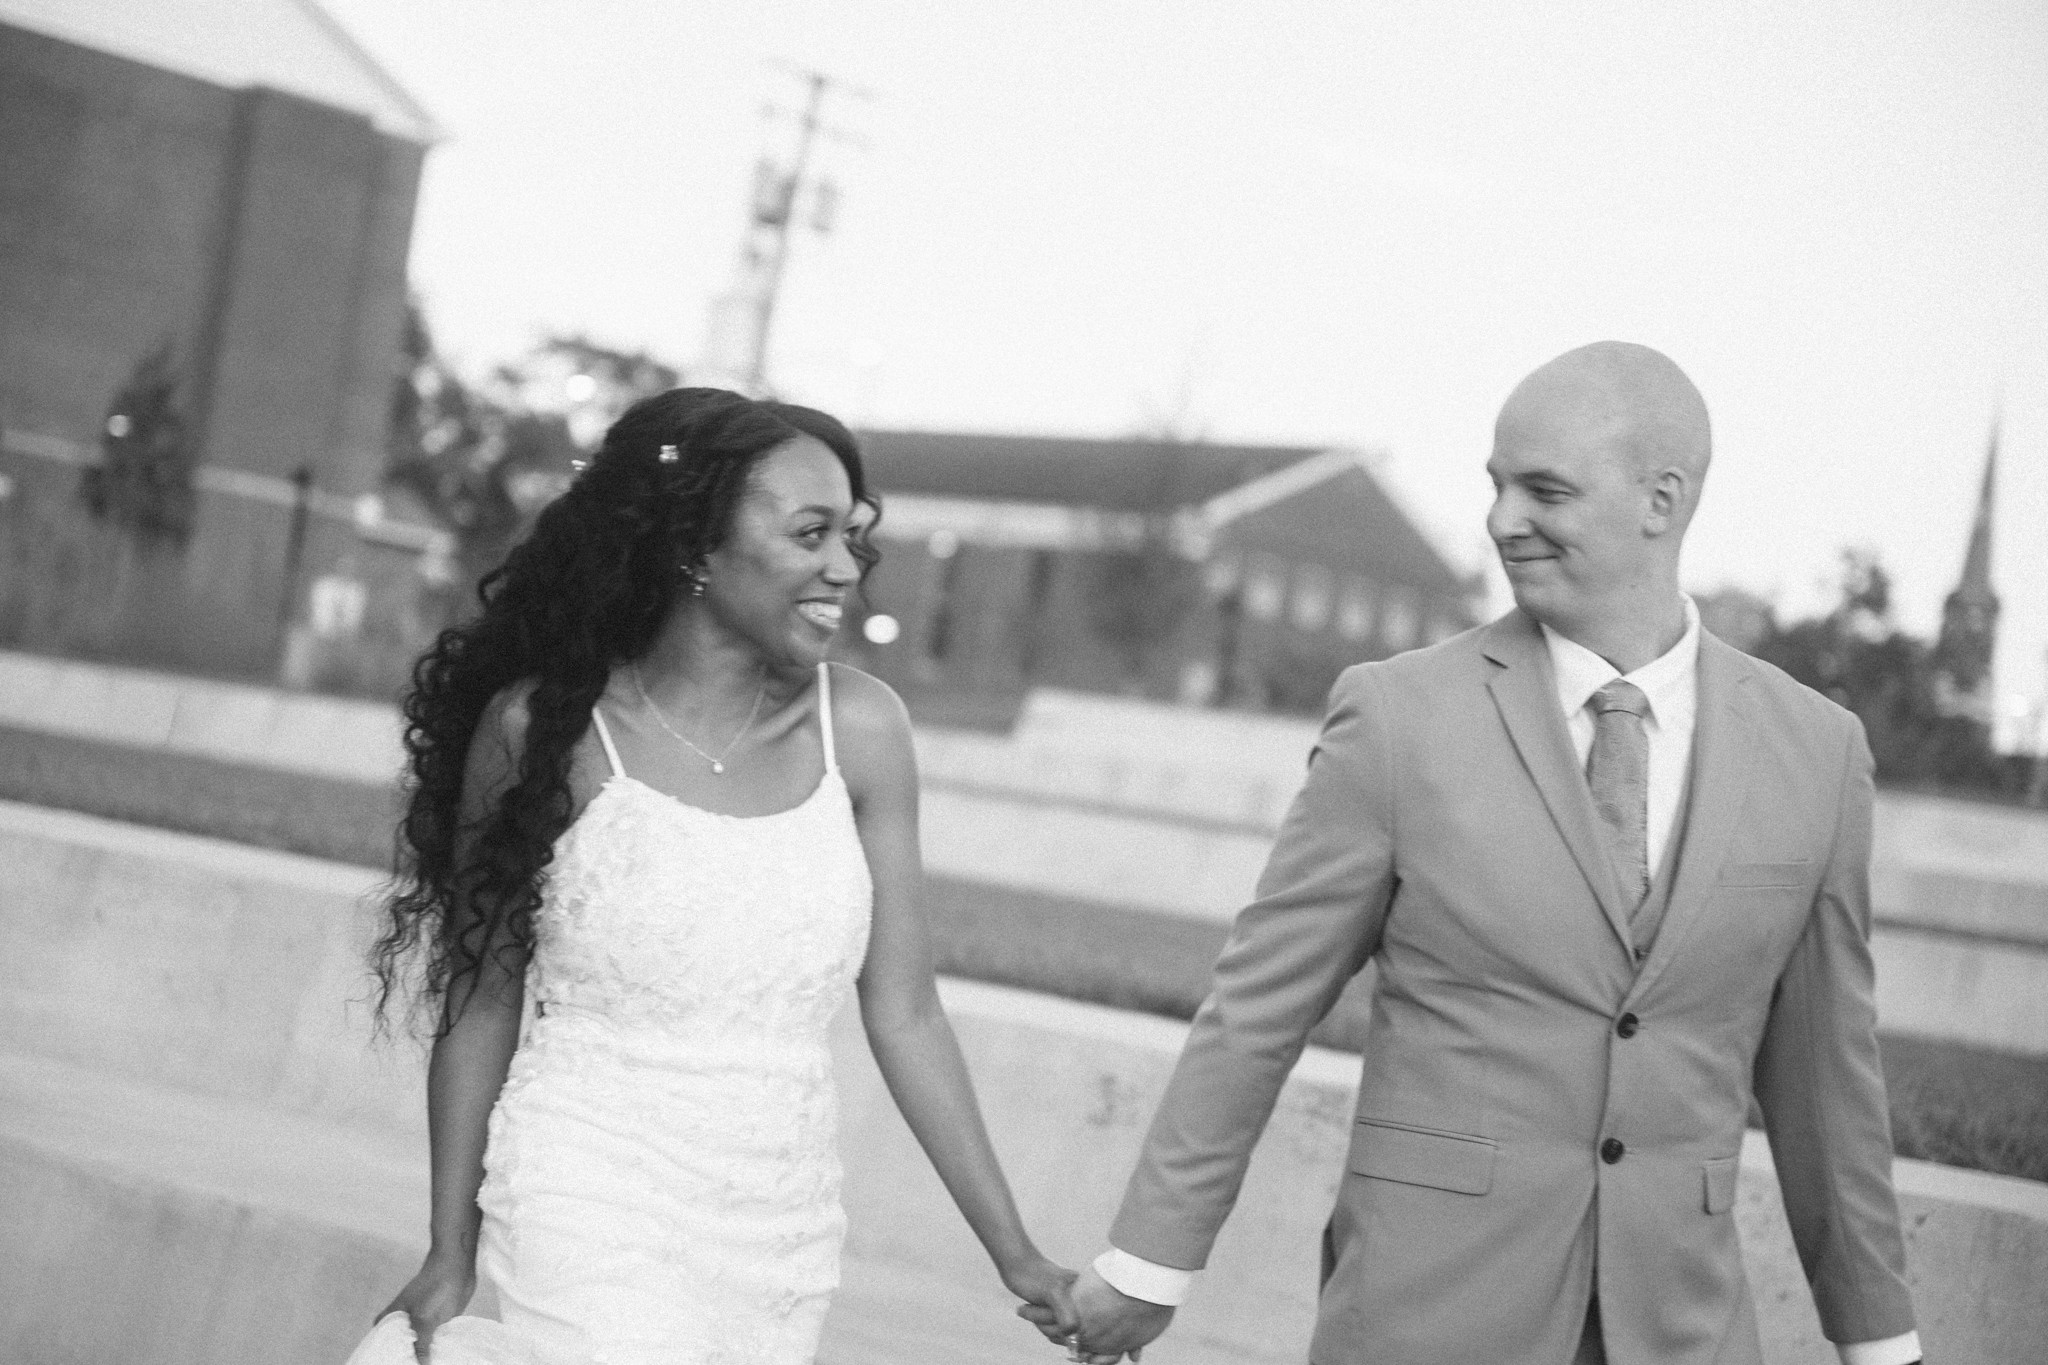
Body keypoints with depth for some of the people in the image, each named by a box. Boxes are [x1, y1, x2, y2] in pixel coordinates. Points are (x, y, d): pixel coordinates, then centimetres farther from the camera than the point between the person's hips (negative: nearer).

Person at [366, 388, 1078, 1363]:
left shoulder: (859, 730, -1)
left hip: (780, 1236, 3)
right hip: (591, 1211, -3)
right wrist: (451, 1255, 2)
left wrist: (1011, 1251, 4)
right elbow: (480, 1006, 0)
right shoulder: (544, 727, -7)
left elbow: (904, 1015, 3)